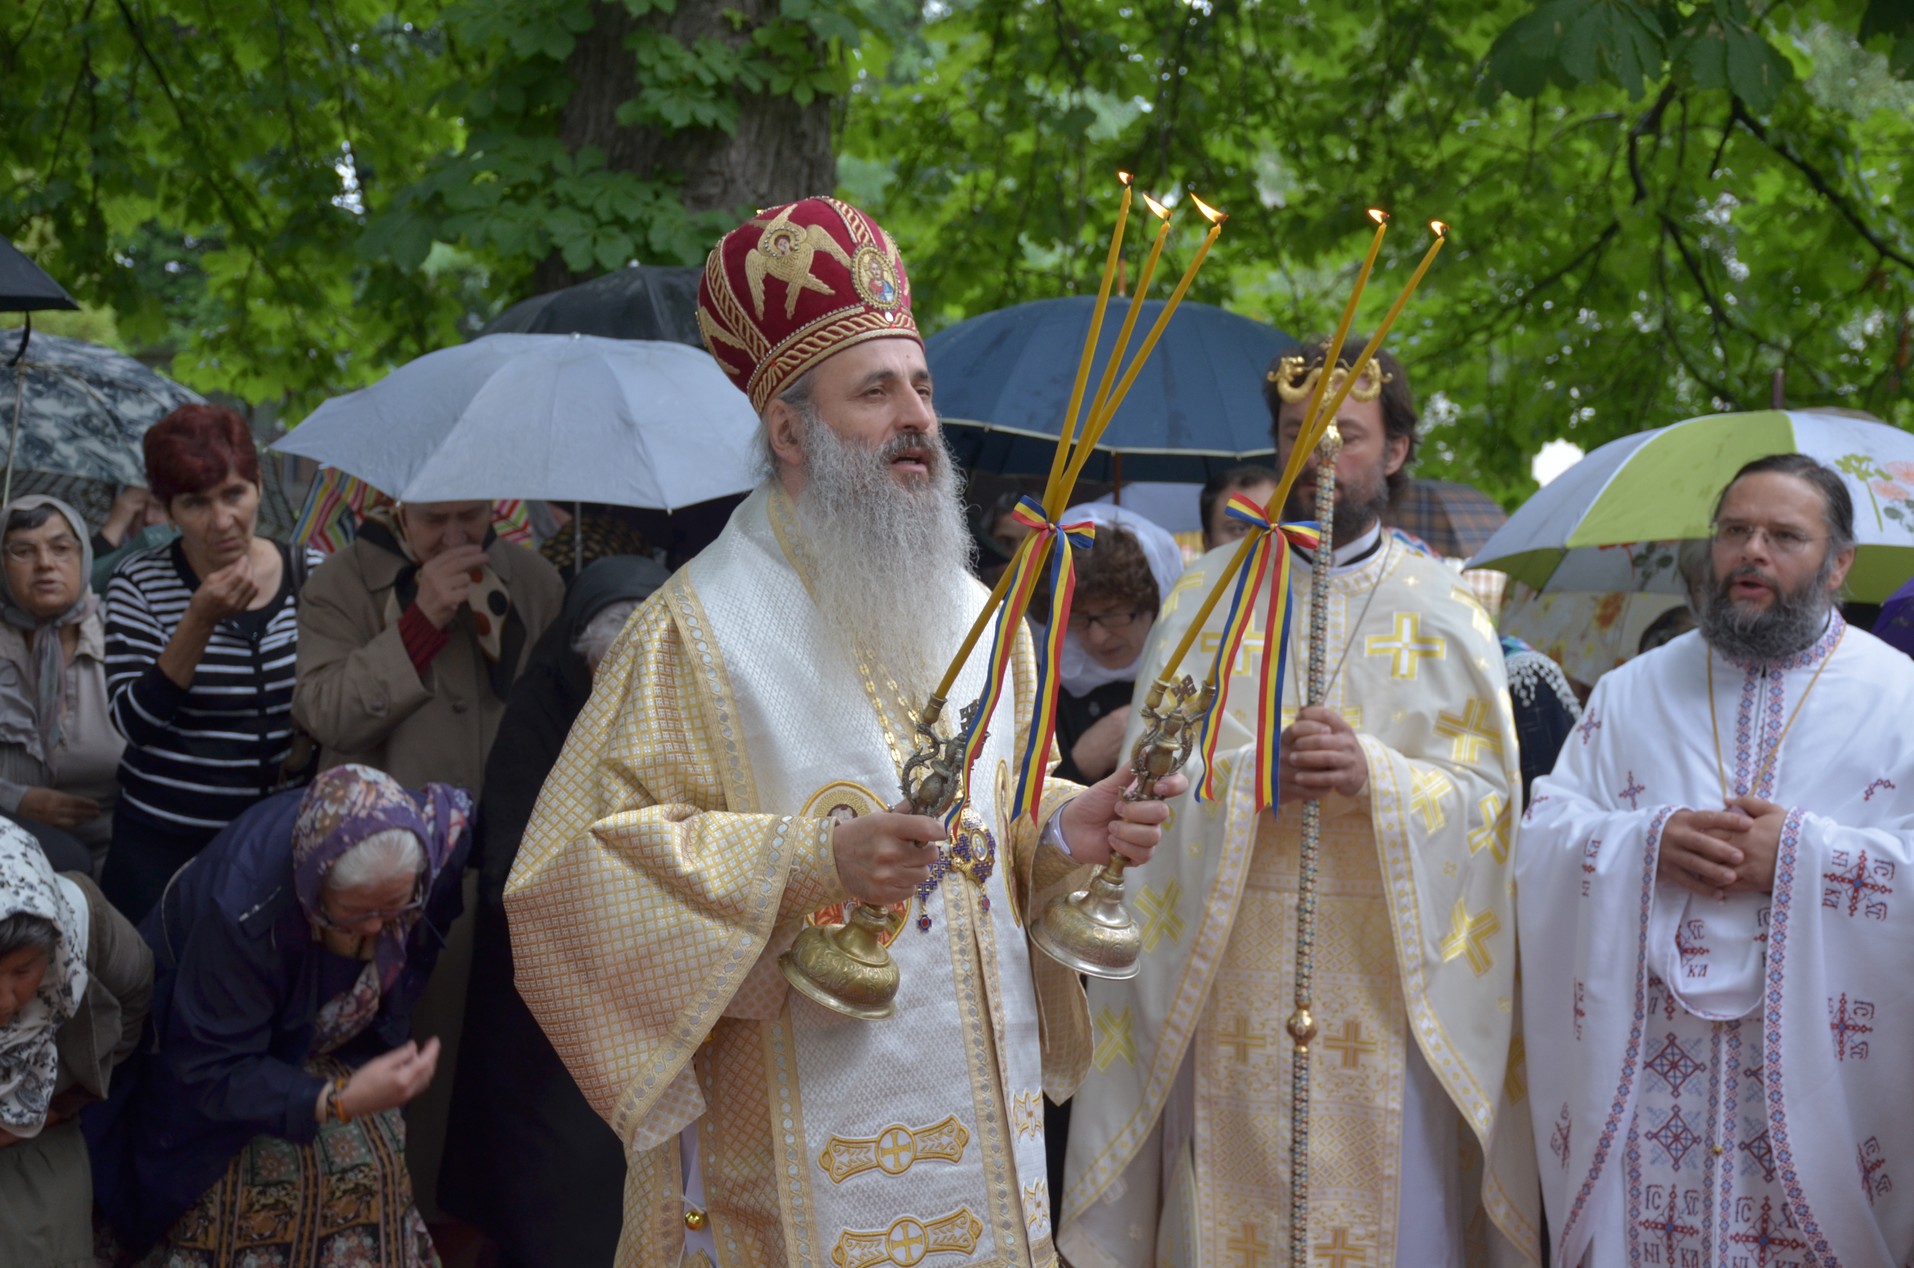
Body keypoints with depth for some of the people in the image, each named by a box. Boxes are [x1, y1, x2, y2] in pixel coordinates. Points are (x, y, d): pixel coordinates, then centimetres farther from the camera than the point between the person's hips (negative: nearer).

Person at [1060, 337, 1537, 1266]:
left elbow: (1489, 801, 1)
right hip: (1232, 984, 1)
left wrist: (1375, 779, -17)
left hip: (1385, 975, 0)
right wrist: (1257, 775, -17)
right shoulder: (1206, 593, 10)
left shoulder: (1444, 612, 8)